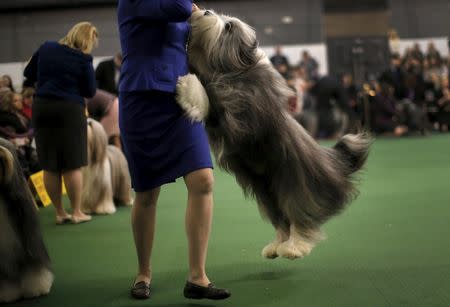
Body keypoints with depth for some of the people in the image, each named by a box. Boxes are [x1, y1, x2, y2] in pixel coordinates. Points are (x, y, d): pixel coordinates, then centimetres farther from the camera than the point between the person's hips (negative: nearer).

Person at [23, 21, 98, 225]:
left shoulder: (46, 48, 7)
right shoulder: (83, 59, -7)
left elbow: (28, 74, 16)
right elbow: (90, 92, -2)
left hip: (41, 107, 5)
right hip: (69, 109, -5)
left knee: (50, 166, 8)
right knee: (73, 164, 3)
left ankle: (60, 213, 13)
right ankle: (76, 212, 8)